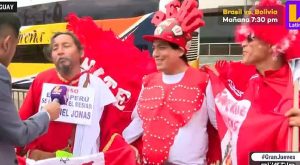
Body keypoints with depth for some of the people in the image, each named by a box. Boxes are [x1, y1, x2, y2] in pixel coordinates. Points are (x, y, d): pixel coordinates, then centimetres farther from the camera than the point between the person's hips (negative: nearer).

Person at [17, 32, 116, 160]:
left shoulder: (95, 85, -8)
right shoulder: (41, 80, -3)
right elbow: (24, 119, 0)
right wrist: (32, 151, -8)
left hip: (78, 159, -1)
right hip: (39, 159, 1)